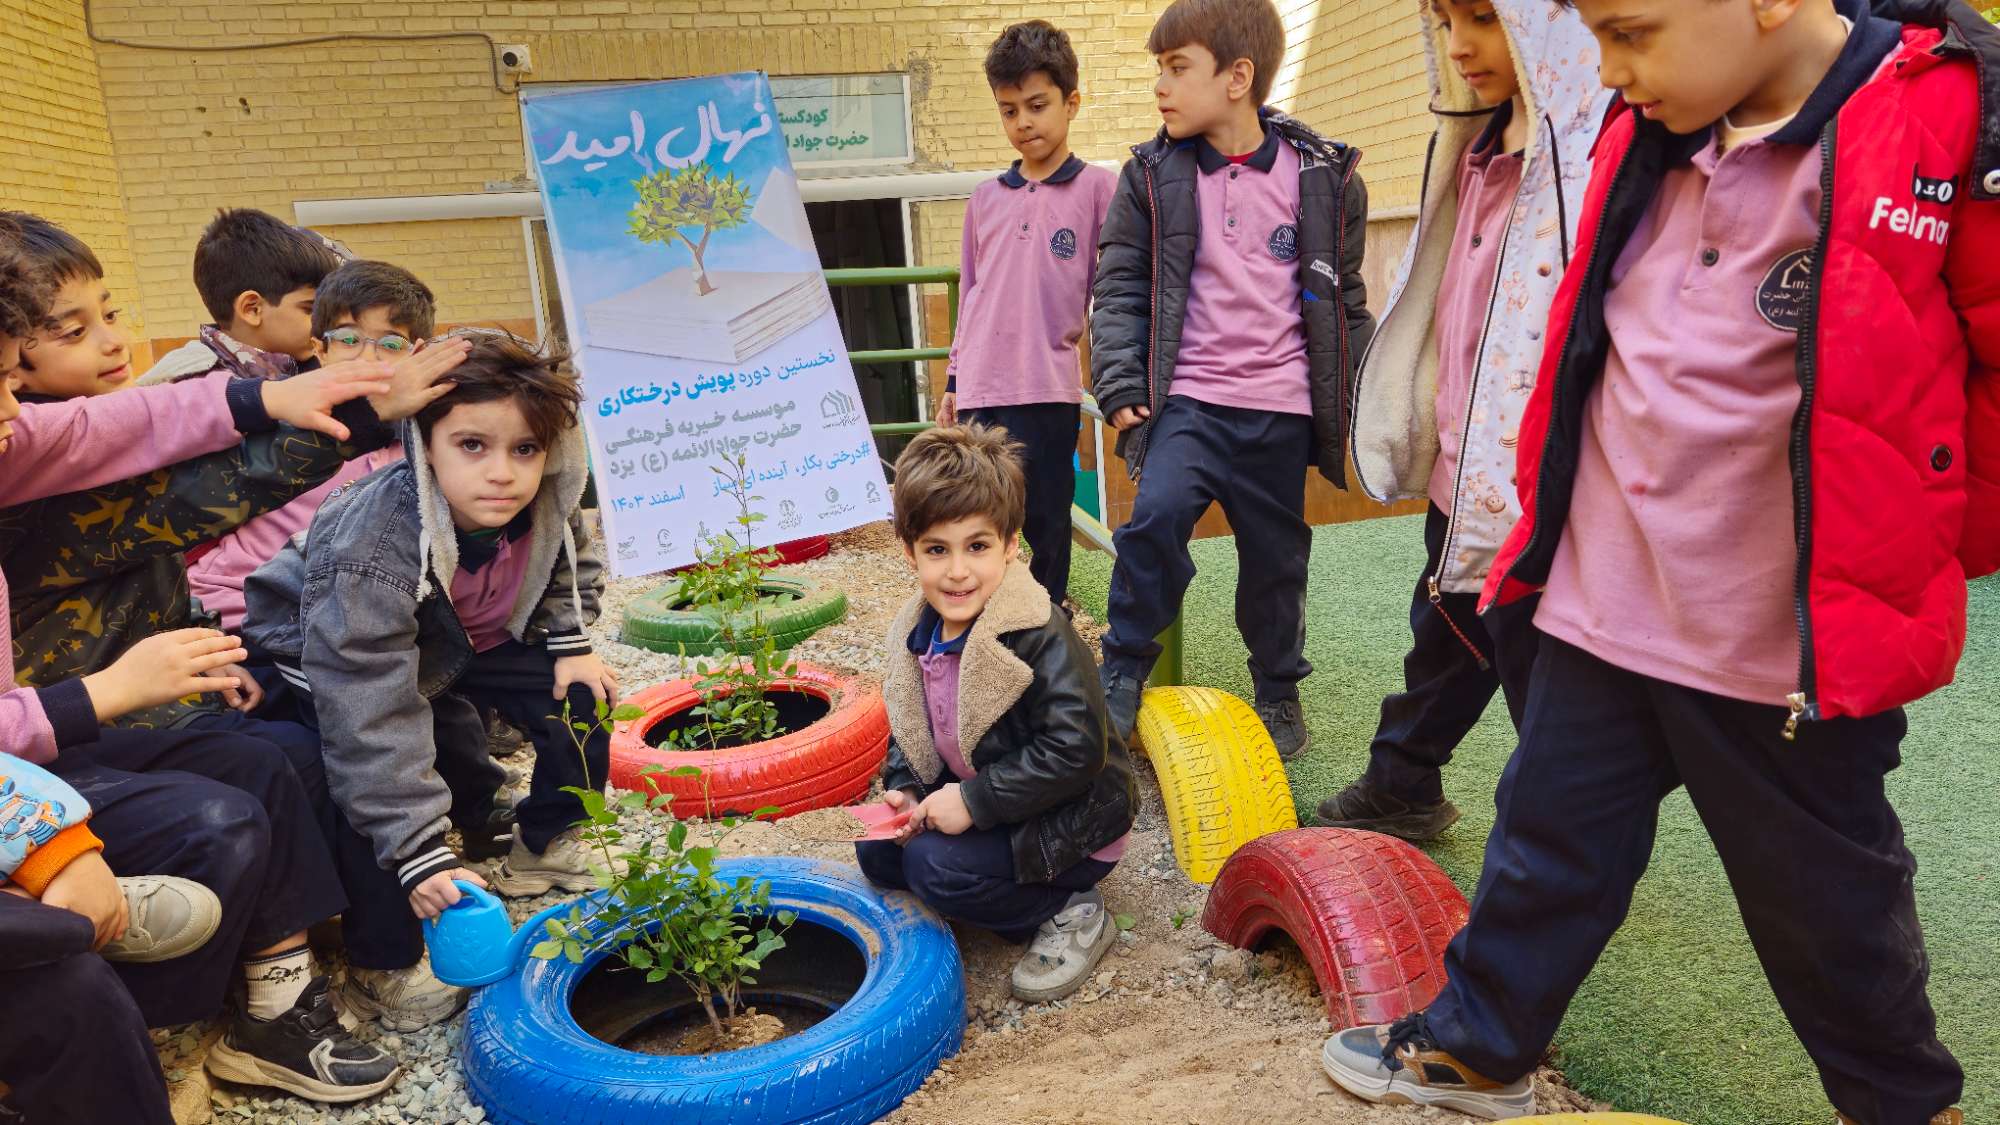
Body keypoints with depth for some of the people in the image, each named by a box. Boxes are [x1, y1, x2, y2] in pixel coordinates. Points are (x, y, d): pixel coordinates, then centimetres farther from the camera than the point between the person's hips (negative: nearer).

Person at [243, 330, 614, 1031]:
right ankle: (382, 967, -7)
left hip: (454, 643, 6)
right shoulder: (371, 551, -41)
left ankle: (547, 846, 16)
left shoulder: (545, 505, -23)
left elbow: (570, 568, 5)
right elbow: (373, 723, -42)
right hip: (321, 660, -6)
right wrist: (420, 854, -42)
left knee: (581, 697, -5)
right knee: (373, 783, -28)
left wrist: (570, 646, -9)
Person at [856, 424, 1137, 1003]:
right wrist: (902, 792, -7)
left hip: (1066, 822, -8)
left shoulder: (1038, 636, -27)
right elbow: (908, 731, 12)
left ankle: (1070, 914, -2)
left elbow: (1075, 749, -31)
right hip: (967, 801, 9)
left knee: (936, 867, -23)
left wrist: (974, 801, -28)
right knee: (877, 852, 0)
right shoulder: (916, 634, -2)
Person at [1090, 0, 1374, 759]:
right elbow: (1119, 286, 1)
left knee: (1277, 558, 11)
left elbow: (1344, 300, 8)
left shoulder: (1321, 175, 1)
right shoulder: (1152, 176, 0)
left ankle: (1279, 691, 33)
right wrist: (1120, 385, -10)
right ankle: (1124, 671, -2)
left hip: (1280, 409, 1)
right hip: (1189, 397, -1)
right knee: (1155, 516, -23)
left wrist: (1360, 402, 10)